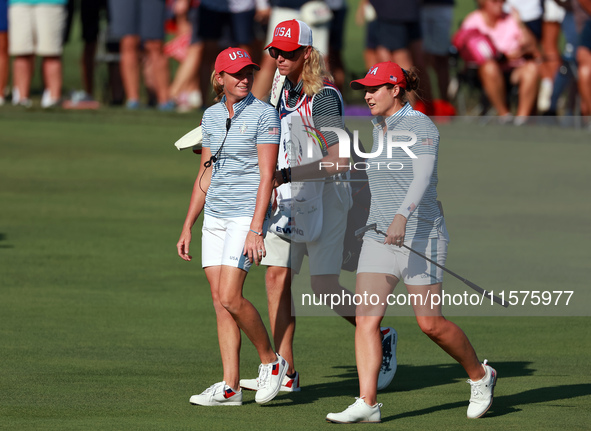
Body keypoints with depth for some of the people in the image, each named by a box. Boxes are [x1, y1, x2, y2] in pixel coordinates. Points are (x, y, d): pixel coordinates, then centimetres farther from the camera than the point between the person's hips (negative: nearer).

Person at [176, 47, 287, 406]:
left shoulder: (264, 115, -8)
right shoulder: (212, 116, 11)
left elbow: (267, 175, -13)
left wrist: (255, 229, -20)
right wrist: (187, 227, 16)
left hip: (246, 214, -7)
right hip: (214, 216, 7)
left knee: (230, 297, -16)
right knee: (220, 301, 2)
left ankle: (271, 360, 4)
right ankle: (230, 387, 3)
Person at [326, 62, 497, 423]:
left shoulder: (421, 126, -11)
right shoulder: (379, 128, 13)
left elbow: (422, 176, -26)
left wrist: (403, 215, -40)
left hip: (420, 235, -7)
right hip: (379, 237, 7)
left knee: (431, 323, -4)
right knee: (366, 318, -8)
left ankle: (480, 376, 21)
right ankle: (367, 404, -11)